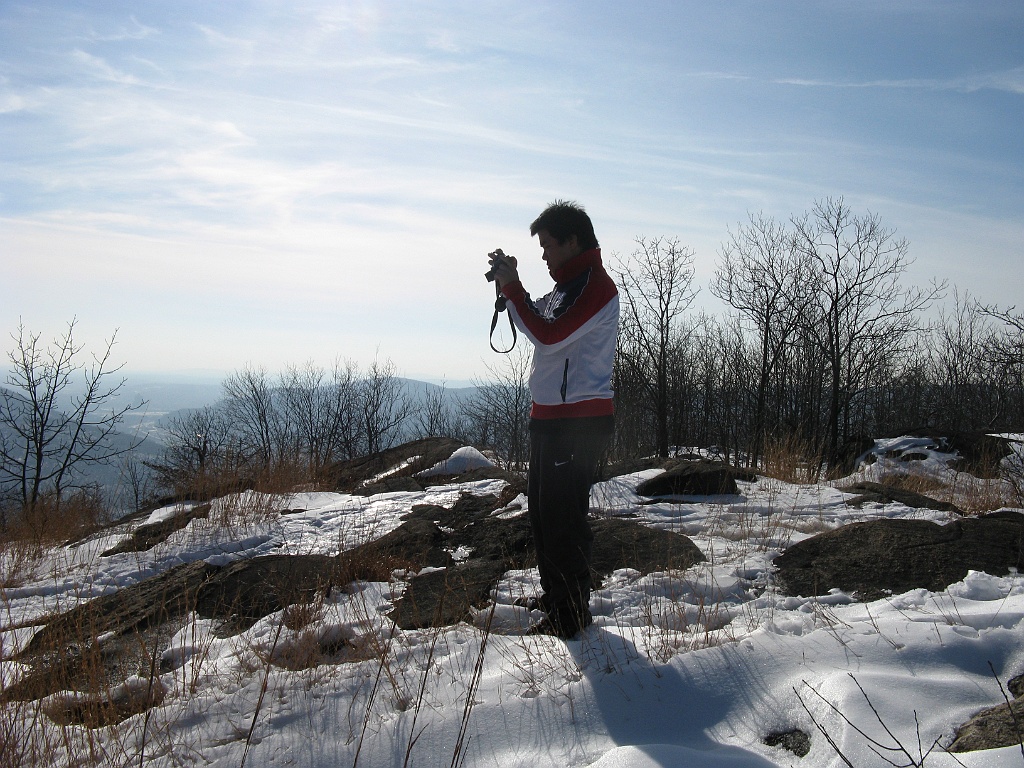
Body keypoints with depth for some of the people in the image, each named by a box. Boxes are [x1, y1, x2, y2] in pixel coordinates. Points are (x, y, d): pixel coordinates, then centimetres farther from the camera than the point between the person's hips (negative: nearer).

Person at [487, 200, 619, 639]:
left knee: (563, 518, -7)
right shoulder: (569, 285, 19)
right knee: (543, 510, 17)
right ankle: (554, 596, 31)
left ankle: (572, 615, 2)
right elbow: (542, 325, 22)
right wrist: (510, 286, 9)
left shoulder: (595, 285, -13)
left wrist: (513, 290, -12)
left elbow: (549, 335, -21)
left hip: (578, 421, -10)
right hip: (551, 416, 10)